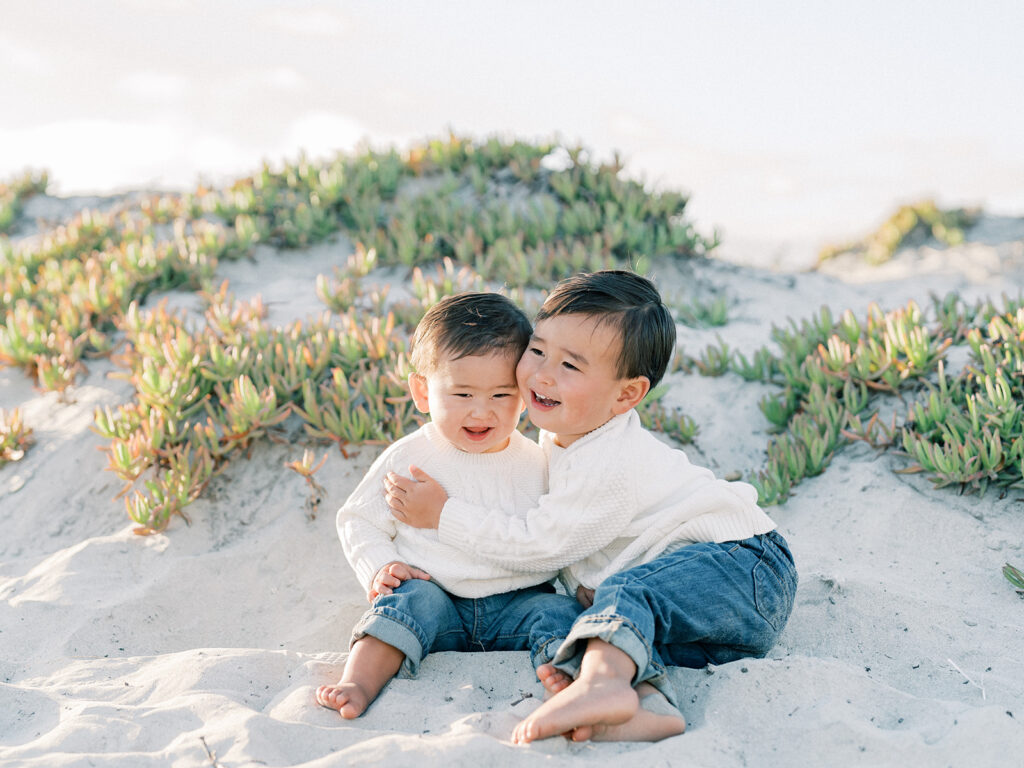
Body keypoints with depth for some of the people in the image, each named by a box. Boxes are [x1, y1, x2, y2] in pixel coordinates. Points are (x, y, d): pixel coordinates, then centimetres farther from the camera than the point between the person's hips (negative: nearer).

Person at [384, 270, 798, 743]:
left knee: (629, 591, -32)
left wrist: (443, 514, -12)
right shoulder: (564, 432, 8)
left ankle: (601, 683, -57)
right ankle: (646, 701, -39)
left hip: (743, 566, -9)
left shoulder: (610, 466, -22)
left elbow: (538, 544, -17)